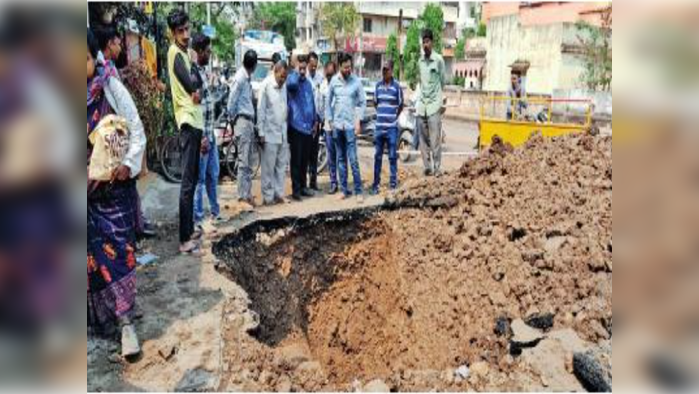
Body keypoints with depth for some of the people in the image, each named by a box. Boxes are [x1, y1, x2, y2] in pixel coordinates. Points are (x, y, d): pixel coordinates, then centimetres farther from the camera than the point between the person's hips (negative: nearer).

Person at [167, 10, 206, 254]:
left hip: (195, 123, 10)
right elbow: (190, 84, -26)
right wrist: (198, 91, -3)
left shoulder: (185, 53, 21)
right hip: (187, 123, -10)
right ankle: (184, 240, -6)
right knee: (187, 182, -10)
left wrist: (203, 133, 19)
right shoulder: (175, 52, -7)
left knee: (193, 180, 14)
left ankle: (189, 231, 24)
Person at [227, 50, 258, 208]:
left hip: (250, 121, 9)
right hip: (243, 121, -9)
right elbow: (231, 102, -12)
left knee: (249, 162, 11)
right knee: (244, 162, -8)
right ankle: (242, 197, -4)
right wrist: (234, 118, 0)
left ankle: (248, 195, 17)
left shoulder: (248, 77, 14)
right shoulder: (240, 78, -13)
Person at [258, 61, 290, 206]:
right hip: (270, 133, -6)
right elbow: (260, 110, -8)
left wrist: (287, 129, 9)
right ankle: (268, 197, 7)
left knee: (281, 165, 9)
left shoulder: (284, 86, 10)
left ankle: (279, 194, 17)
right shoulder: (266, 85, -7)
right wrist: (261, 133, -10)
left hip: (283, 133, 6)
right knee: (268, 167, 0)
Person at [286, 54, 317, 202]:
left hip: (308, 126, 7)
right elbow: (291, 84, -33)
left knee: (305, 160, 13)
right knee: (296, 160, -2)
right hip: (296, 125, -6)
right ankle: (296, 189, 4)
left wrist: (315, 120, 17)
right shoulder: (292, 79, -6)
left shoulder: (308, 83, 16)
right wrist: (296, 72, -17)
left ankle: (303, 186, 22)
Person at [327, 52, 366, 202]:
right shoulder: (334, 80, 4)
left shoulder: (356, 81, -2)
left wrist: (358, 120, -7)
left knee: (353, 159, -7)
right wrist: (330, 120, 6)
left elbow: (362, 102, 1)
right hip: (337, 125, 3)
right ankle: (344, 190, 17)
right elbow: (329, 101, 10)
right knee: (341, 159, 9)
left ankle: (359, 191, -1)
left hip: (351, 125, -3)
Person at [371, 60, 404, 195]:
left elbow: (401, 105, 3)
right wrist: (381, 114, 12)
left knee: (392, 157, 3)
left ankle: (393, 184, 12)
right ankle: (376, 184, 17)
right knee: (377, 156, 8)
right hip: (379, 126, 4)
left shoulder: (397, 86, -4)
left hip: (392, 127, -4)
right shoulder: (378, 85, 8)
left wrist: (394, 117, 6)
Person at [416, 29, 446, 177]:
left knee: (435, 139, -7)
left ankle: (437, 168, 0)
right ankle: (427, 167, 14)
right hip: (421, 104, 6)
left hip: (434, 104, -6)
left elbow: (443, 81, 1)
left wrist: (440, 100, 6)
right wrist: (419, 99, 15)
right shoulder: (420, 61, 14)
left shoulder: (438, 60, -4)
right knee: (423, 139, 6)